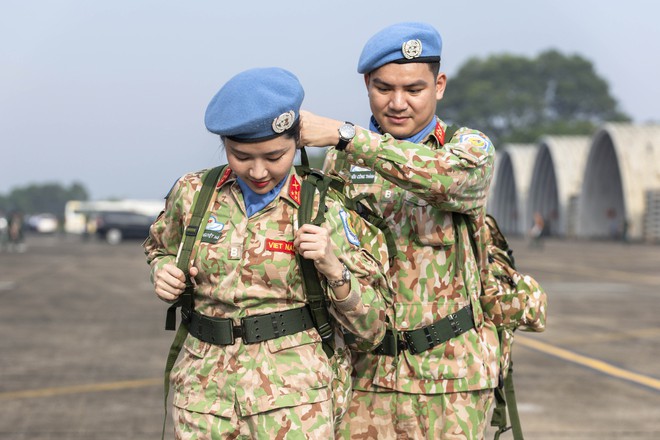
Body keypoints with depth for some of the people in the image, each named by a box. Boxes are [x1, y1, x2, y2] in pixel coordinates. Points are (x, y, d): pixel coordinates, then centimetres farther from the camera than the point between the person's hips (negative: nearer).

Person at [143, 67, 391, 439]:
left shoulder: (324, 214, -3)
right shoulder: (193, 194, 3)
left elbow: (371, 325, -1)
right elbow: (161, 246, 26)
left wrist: (333, 268, -18)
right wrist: (162, 270, 3)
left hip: (294, 394, -2)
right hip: (206, 390, 3)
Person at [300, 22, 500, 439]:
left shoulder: (471, 149, -4)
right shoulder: (341, 158, 7)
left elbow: (446, 176, -29)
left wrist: (343, 133, -31)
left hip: (448, 373, -3)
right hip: (363, 369, 3)